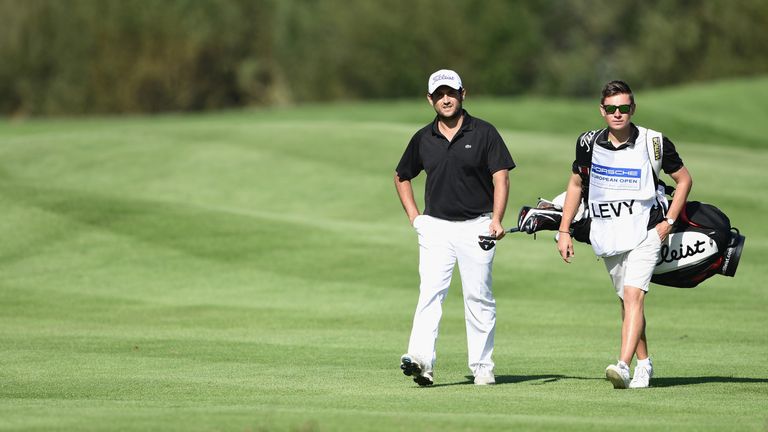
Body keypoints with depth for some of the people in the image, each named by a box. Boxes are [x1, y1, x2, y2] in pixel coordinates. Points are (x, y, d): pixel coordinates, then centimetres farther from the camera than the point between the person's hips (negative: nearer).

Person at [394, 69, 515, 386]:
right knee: (430, 292, -13)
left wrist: (496, 220, -18)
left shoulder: (484, 133, -2)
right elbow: (401, 177, 22)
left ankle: (482, 367, 12)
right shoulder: (423, 139, 7)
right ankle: (421, 360, -26)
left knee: (479, 298, 3)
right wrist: (414, 216, 10)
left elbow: (501, 178, -5)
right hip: (435, 227, 2)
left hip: (476, 226, -2)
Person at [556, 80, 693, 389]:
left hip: (644, 232, -4)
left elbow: (684, 179, 7)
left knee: (633, 296, -20)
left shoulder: (654, 143, -6)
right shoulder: (589, 144, 1)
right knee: (627, 301, 10)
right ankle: (644, 364, 24)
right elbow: (576, 184, 15)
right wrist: (564, 231, 11)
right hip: (607, 236, 4)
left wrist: (669, 221, -2)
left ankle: (623, 366, -31)